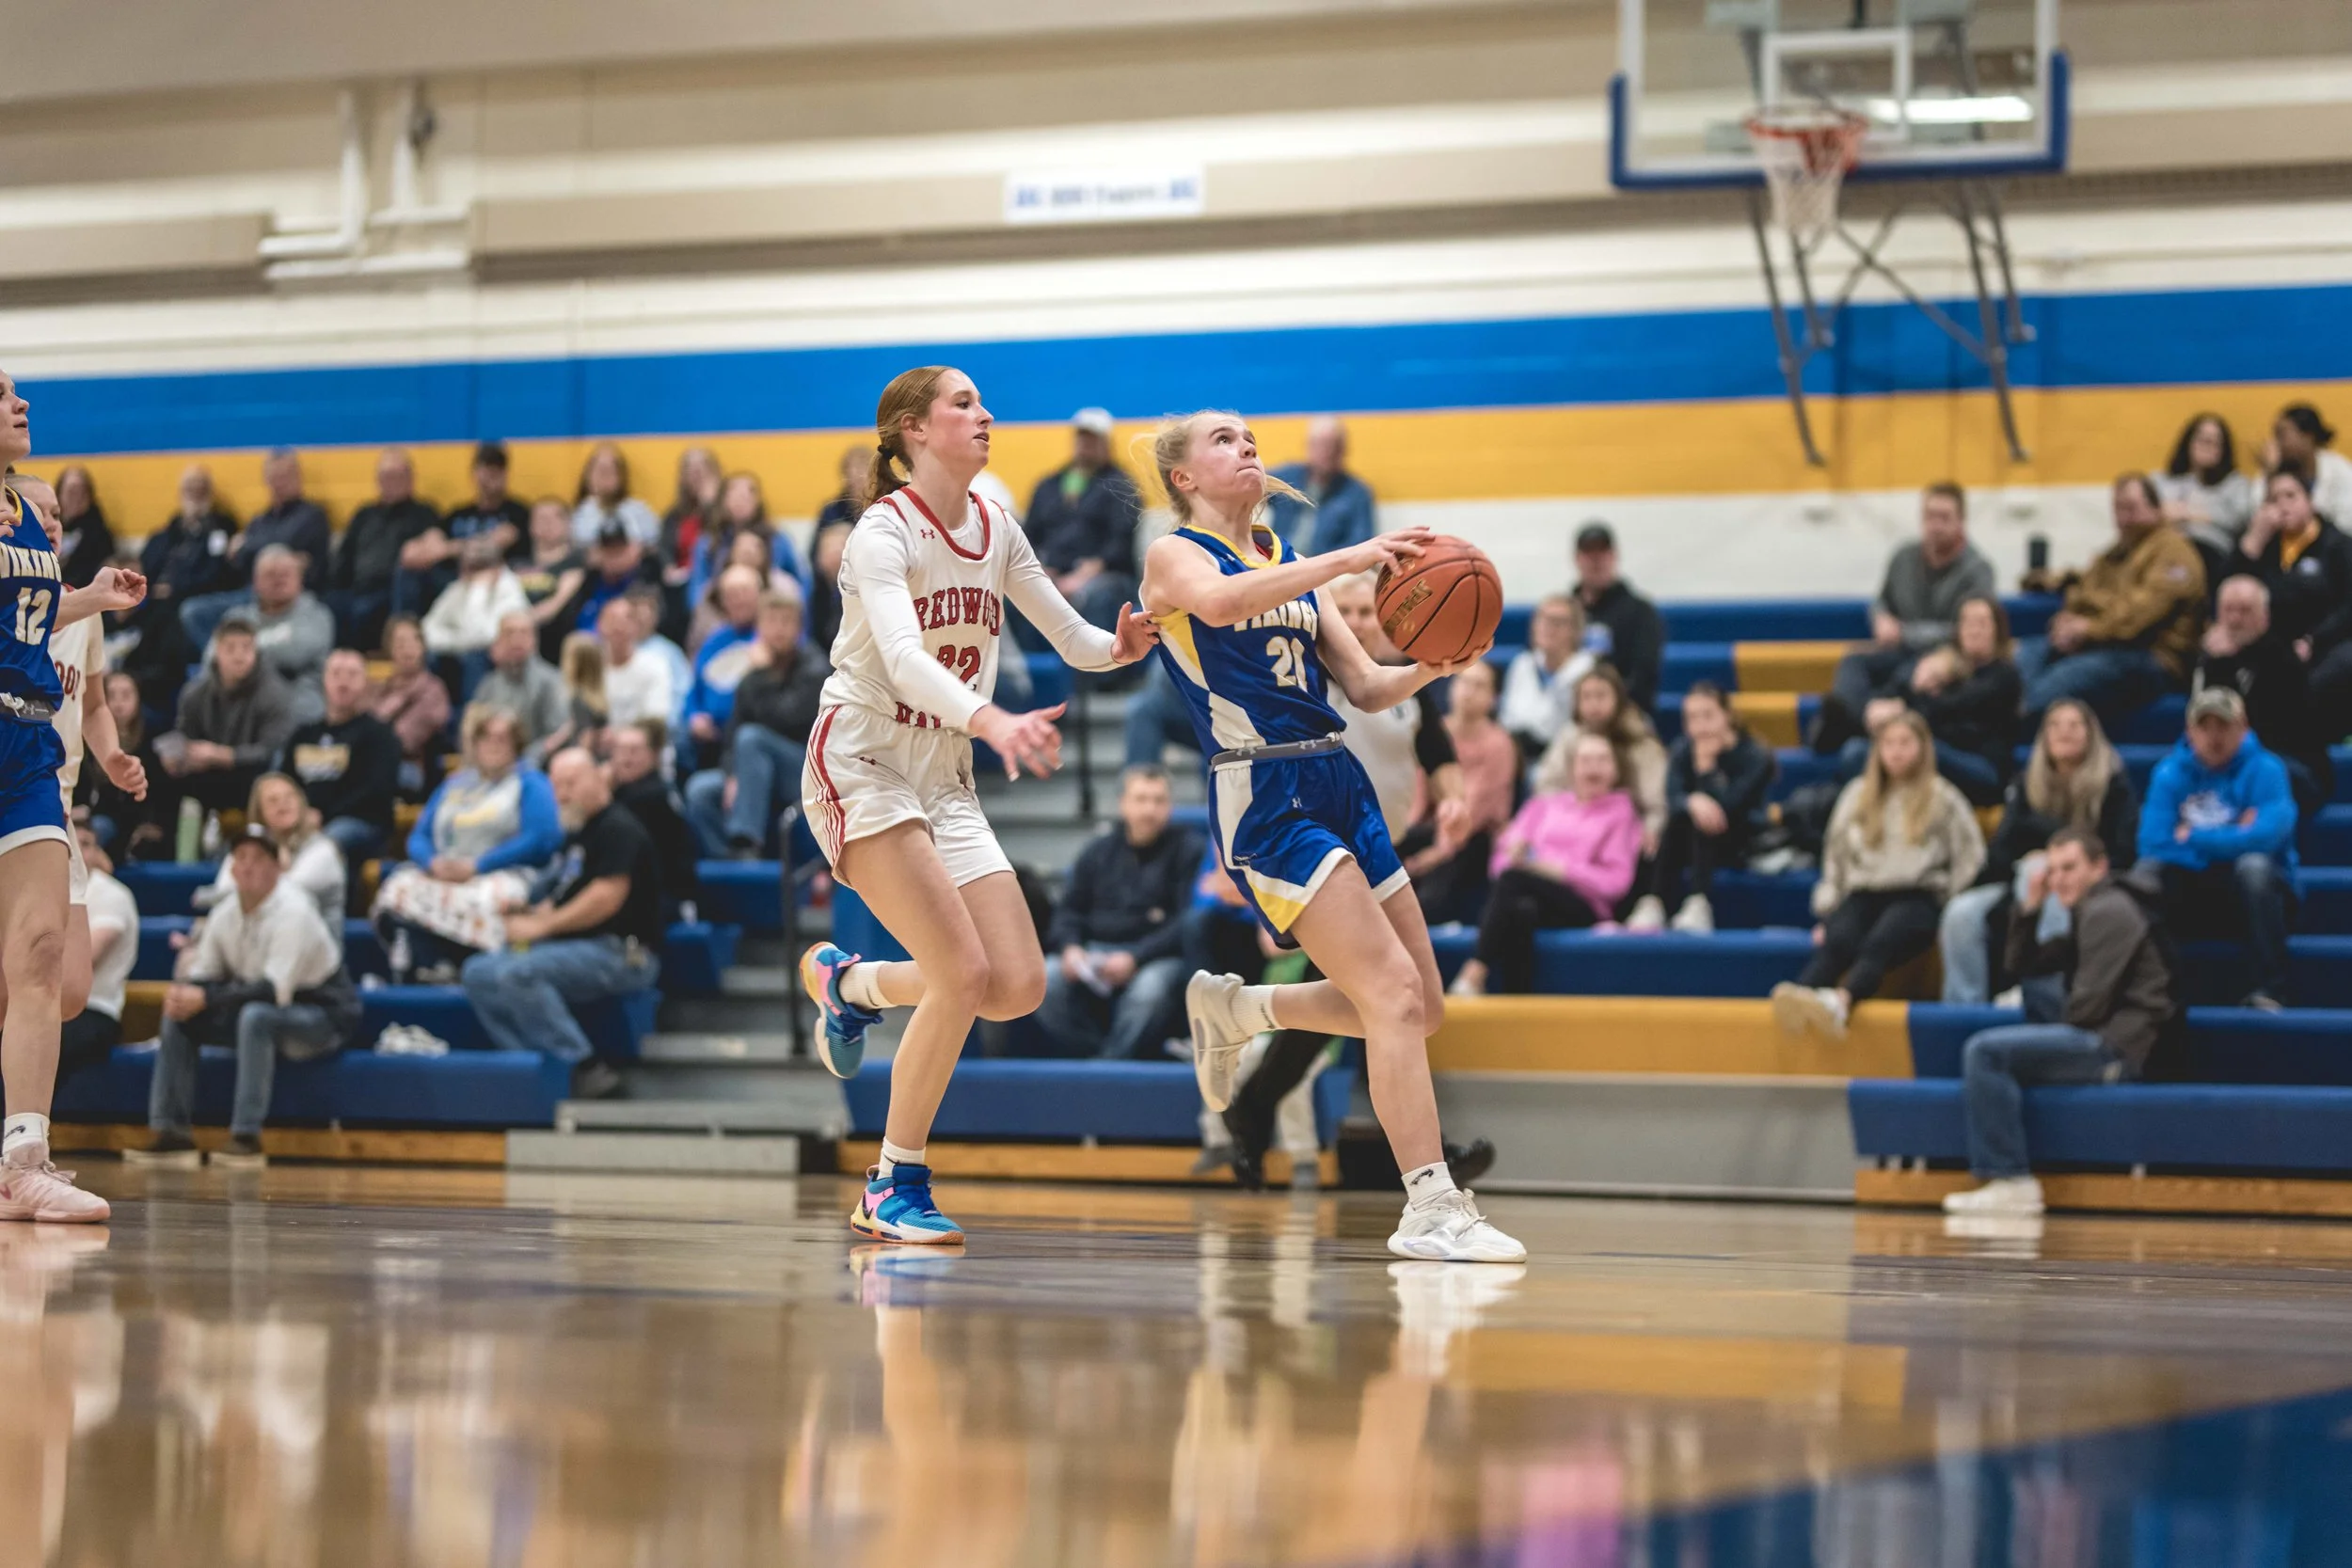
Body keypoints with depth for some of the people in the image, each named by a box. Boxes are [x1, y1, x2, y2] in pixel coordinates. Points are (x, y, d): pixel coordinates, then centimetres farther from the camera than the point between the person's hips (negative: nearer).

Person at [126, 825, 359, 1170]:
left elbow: (276, 989, -33)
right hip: (267, 1015, 8)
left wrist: (206, 997, -38)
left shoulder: (292, 912, -24)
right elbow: (202, 973, 4)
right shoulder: (225, 914, -1)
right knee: (178, 1016, -4)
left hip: (326, 1017, -8)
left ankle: (246, 1137, -35)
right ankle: (172, 1132, -6)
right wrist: (183, 992, -22)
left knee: (256, 1016, -37)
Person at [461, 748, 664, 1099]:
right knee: (478, 973, -2)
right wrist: (531, 916, 0)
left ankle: (587, 1069, -23)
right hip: (579, 950, 10)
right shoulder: (577, 834, 20)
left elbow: (607, 898, -20)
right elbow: (561, 898, 23)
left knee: (516, 974, -30)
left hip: (623, 955, -10)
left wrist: (542, 926, -15)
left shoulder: (617, 829, -9)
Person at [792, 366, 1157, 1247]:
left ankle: (846, 982, 23)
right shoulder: (884, 531, -13)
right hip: (861, 768, -7)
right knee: (964, 975, -18)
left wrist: (1121, 647, -12)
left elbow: (1074, 642, 12)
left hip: (944, 779, 7)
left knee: (1019, 986, -4)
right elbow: (903, 660, -30)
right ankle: (895, 1189, -3)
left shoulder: (995, 530, 8)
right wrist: (991, 720, -47)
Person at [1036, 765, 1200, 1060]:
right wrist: (1070, 947, -9)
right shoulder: (1098, 850, 15)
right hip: (1097, 953, 4)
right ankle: (1092, 1054, -24)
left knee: (1150, 990, -38)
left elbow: (1188, 924, -8)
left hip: (1158, 957, -4)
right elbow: (1069, 910, 14)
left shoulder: (1186, 850, 2)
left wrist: (1135, 958, -21)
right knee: (1045, 981, -25)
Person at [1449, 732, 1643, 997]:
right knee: (1520, 911, -37)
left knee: (1513, 878, -32)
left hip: (1582, 910, -3)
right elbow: (1503, 858, 18)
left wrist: (1562, 870, -9)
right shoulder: (1546, 803, 26)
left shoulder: (1620, 811, 16)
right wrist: (1513, 856, -7)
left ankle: (1475, 974, -39)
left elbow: (1616, 881, 2)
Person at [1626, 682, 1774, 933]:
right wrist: (1693, 802, -41)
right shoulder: (1682, 751, -2)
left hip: (1742, 844, -3)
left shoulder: (1755, 756, -13)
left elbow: (1726, 807, -25)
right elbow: (1673, 799, -20)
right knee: (1680, 818, -29)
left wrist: (1706, 766, -26)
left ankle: (1699, 904, -51)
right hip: (1697, 843, 3)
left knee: (1702, 821, -33)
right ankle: (1654, 905, -39)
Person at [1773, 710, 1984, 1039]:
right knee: (1836, 942, -34)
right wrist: (1826, 912, 11)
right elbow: (1835, 855, 21)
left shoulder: (1943, 798, 12)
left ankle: (1840, 1001, -69)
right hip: (1864, 894, 3)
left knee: (1879, 943, -38)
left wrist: (1948, 909, -1)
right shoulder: (1858, 795, 22)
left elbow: (1970, 858, 9)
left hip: (1917, 897, -3)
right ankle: (1795, 998, -64)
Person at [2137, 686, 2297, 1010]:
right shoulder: (2169, 774, 1)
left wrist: (2193, 838, -14)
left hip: (2253, 897, -2)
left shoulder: (2265, 770, -7)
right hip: (2194, 902, 2)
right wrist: (2231, 838, -17)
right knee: (2148, 870, -24)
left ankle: (2270, 990, -36)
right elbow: (2154, 845, -13)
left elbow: (2267, 835, -24)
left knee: (2254, 865, -34)